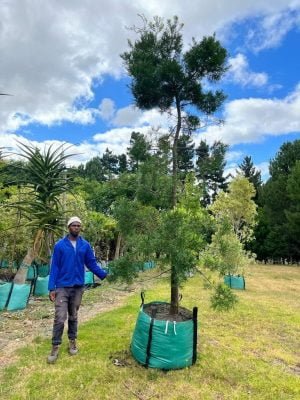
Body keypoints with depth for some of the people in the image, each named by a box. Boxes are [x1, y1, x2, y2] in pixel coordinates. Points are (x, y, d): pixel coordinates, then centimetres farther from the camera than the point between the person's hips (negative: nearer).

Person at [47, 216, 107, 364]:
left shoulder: (85, 245, 0)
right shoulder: (59, 245, -6)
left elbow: (92, 264, 3)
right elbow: (54, 267, -5)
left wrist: (104, 274, -8)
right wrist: (51, 288, -9)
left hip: (78, 287, 2)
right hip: (62, 287, -2)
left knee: (73, 316, 15)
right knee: (60, 317, -2)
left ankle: (72, 342, 32)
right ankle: (55, 347, 15)